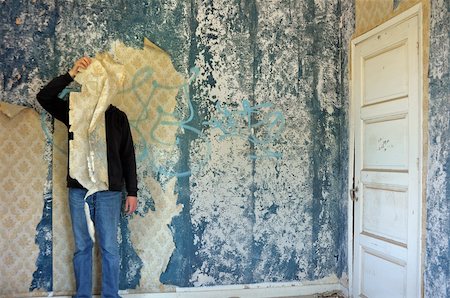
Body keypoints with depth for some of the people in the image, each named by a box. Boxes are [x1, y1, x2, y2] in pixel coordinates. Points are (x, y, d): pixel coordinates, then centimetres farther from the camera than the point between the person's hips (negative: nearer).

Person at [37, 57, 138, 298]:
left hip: (109, 192, -1)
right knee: (82, 247, 11)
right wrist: (71, 74, -16)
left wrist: (132, 192, 2)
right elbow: (43, 97, -7)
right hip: (78, 190, 1)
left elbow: (128, 156, 4)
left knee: (109, 247, 5)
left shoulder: (118, 117, 4)